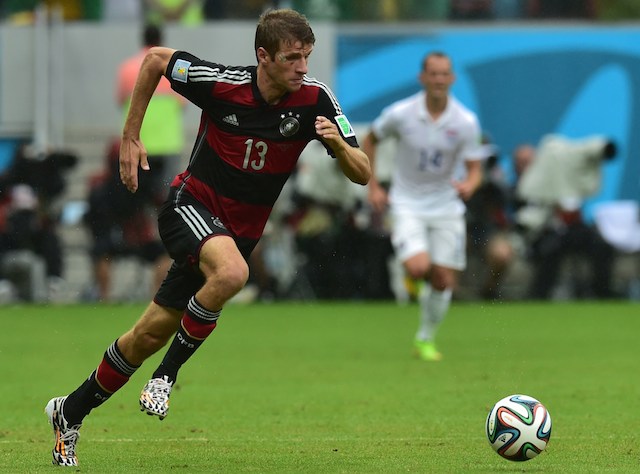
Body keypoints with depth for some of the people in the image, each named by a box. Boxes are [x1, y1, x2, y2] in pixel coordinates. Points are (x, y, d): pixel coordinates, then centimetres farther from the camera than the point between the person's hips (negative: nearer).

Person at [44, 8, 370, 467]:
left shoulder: (314, 99, -13)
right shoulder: (222, 83, -19)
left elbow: (362, 174, -12)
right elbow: (156, 58, -1)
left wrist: (337, 142, -34)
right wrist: (130, 138, 0)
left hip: (239, 232, 3)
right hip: (192, 205, -3)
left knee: (150, 335, 5)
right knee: (231, 272, -35)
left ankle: (71, 412, 25)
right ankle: (167, 374, -15)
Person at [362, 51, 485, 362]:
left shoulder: (466, 122, -10)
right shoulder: (400, 114, -12)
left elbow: (475, 169, -5)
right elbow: (369, 141, 6)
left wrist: (469, 185, -29)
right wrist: (372, 186, 1)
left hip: (446, 206, 2)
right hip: (407, 205, -2)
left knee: (444, 281, 0)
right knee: (418, 268, -24)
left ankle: (425, 339, 21)